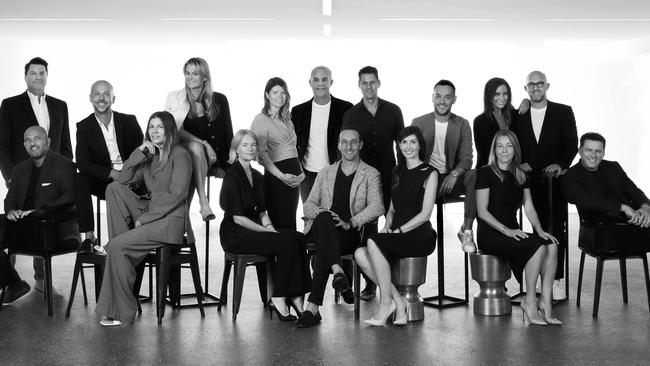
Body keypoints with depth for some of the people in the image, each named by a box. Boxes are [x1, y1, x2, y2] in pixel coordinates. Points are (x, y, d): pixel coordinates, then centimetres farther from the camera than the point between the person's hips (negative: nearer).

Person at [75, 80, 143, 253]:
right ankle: (89, 238, -29)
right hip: (103, 181, 0)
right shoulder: (84, 127, 1)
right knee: (79, 180, -28)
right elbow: (82, 163, -10)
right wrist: (111, 173, -23)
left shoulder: (129, 121, 2)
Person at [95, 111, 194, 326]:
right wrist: (139, 153, -3)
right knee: (114, 188, -6)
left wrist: (143, 218, -16)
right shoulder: (150, 157, 18)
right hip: (149, 212, 8)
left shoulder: (180, 155, -5)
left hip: (170, 221, -7)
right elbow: (122, 180, 8)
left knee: (118, 246, -20)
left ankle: (121, 312, -10)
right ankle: (120, 241, -11)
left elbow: (176, 195, -15)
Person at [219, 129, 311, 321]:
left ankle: (296, 296, -19)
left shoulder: (257, 176, 17)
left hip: (255, 231, 7)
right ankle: (278, 299, -18)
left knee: (298, 238, -17)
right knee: (287, 242, -26)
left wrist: (269, 226, -4)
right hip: (236, 235, -7)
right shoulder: (232, 177, -8)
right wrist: (267, 231, -15)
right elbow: (238, 218, -14)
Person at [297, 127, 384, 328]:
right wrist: (318, 211, -11)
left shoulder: (371, 174, 13)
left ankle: (313, 308, -42)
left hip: (351, 234, -2)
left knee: (323, 248, -36)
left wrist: (350, 223, -20)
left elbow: (377, 207, -4)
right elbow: (308, 204, 16)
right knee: (325, 218, -37)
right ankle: (337, 271, -54)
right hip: (322, 228, 2)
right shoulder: (325, 173, 24)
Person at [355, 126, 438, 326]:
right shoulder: (398, 173, 20)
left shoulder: (429, 173, 0)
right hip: (397, 236, 6)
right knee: (360, 253, -22)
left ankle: (386, 303, -22)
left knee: (373, 242, -30)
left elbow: (425, 214, -7)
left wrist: (397, 231, -14)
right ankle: (397, 300, -15)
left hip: (420, 235, -6)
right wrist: (387, 225, 2)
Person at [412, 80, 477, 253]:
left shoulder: (462, 125, 8)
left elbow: (466, 158, -1)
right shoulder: (419, 123, 6)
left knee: (475, 176, -32)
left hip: (452, 180, 1)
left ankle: (467, 231, -23)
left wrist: (454, 174, -24)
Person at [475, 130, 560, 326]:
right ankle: (530, 302, -16)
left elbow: (529, 207, 12)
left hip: (513, 232, 6)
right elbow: (482, 211, -10)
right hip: (490, 235, -6)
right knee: (538, 246, -27)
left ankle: (546, 301, -19)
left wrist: (539, 230, -6)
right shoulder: (486, 173, -4)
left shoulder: (520, 176, 16)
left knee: (552, 245, -21)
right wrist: (506, 230, -19)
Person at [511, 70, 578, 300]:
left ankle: (557, 279, 2)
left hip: (555, 178, -1)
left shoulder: (563, 113, 6)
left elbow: (572, 145, 2)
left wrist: (560, 164, -14)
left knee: (557, 228, -4)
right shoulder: (518, 116, 10)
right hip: (531, 180, 1)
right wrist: (519, 164, -8)